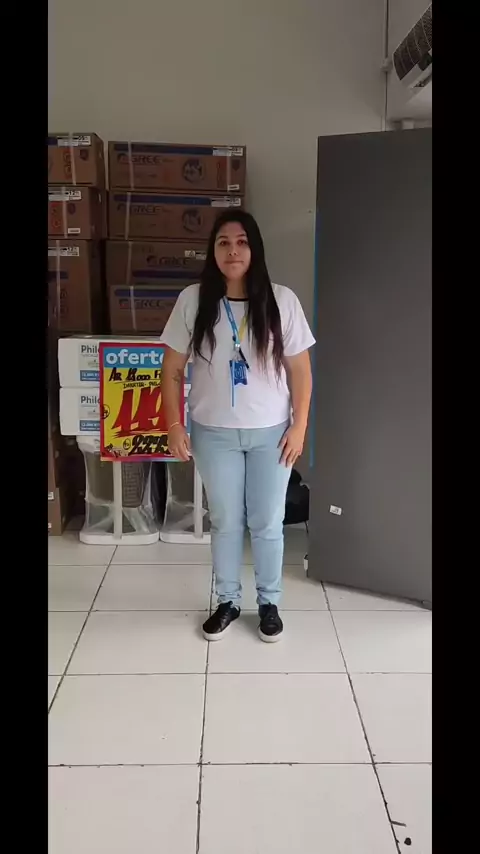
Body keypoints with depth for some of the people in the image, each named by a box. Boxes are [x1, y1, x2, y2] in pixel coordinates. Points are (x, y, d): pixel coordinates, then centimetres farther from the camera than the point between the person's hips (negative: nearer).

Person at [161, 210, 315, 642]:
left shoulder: (282, 301, -7)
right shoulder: (193, 301, -6)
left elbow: (300, 370, -2)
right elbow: (172, 370, -1)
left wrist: (299, 425, -5)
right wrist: (174, 424, -6)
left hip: (270, 433, 0)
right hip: (214, 433, 1)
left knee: (267, 524, 11)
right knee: (225, 522, 14)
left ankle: (269, 603, 32)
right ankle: (228, 601, 33)